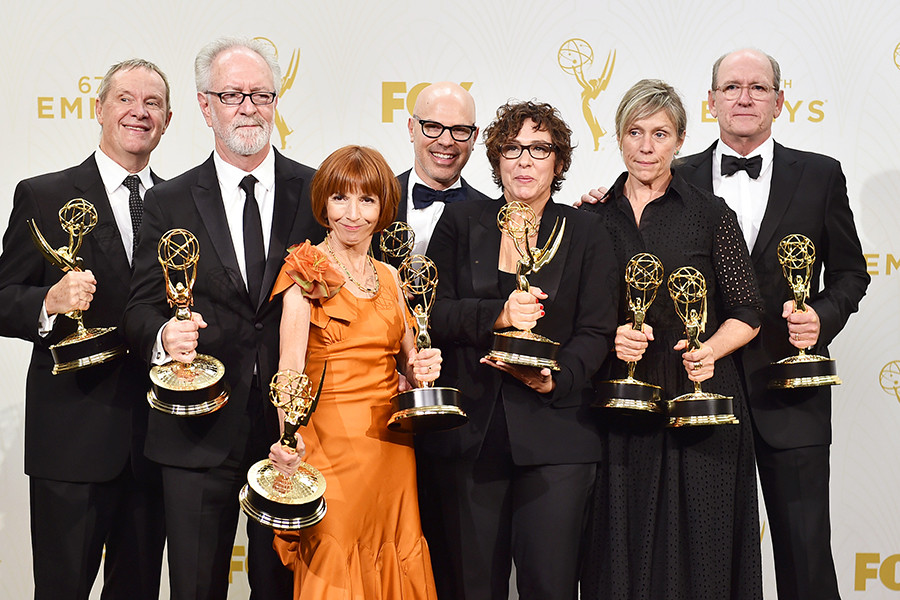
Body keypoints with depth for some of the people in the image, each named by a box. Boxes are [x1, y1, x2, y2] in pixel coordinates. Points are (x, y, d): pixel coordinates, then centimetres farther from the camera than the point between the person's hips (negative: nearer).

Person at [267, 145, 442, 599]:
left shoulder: (390, 276, 12)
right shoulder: (308, 271, -4)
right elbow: (290, 366, -14)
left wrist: (421, 369, -4)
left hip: (391, 443, 5)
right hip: (330, 443, -5)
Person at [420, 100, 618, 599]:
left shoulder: (584, 232, 8)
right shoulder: (461, 222, 10)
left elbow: (596, 331, 2)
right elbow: (432, 312, 1)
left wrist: (557, 377, -16)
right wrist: (497, 315, -15)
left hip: (554, 432, -1)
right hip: (469, 432, 1)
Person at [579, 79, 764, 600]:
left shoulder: (711, 215, 3)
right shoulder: (593, 217, 9)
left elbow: (747, 314, 3)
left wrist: (710, 349, -15)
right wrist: (610, 337, -9)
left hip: (696, 395, -2)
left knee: (698, 546, 1)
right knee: (622, 546, 6)